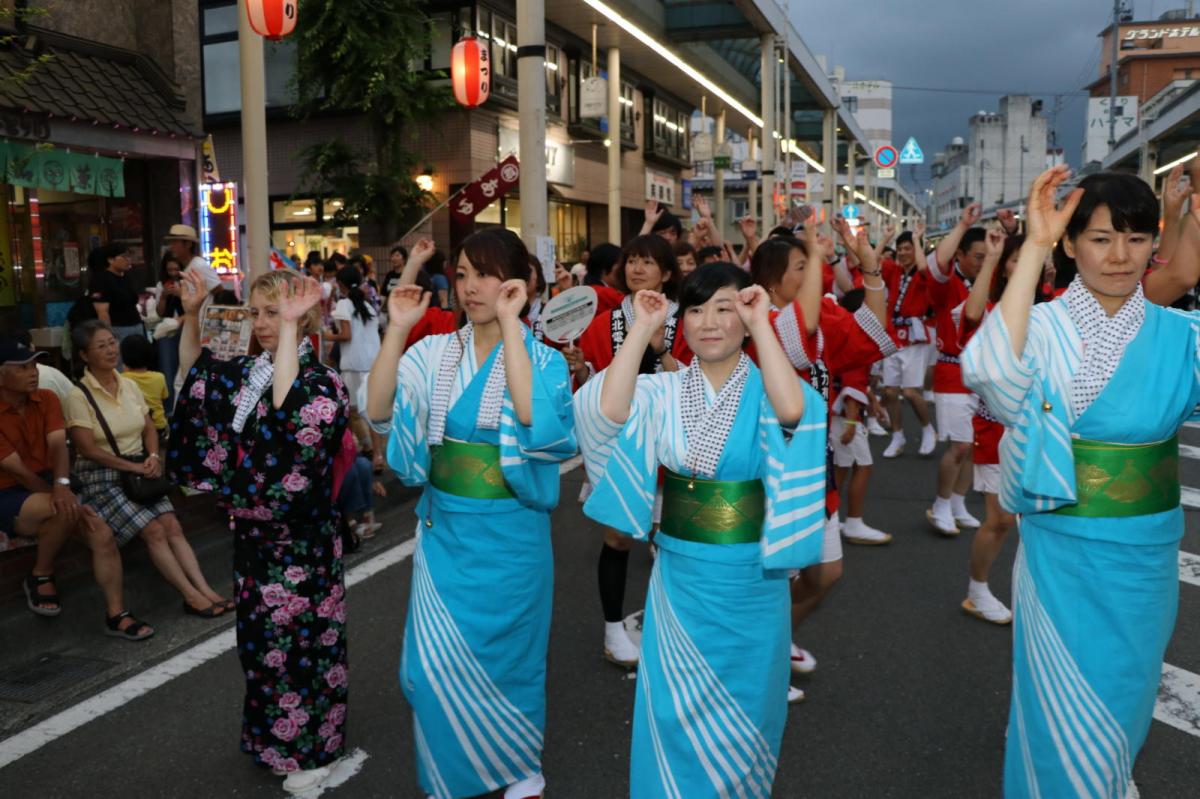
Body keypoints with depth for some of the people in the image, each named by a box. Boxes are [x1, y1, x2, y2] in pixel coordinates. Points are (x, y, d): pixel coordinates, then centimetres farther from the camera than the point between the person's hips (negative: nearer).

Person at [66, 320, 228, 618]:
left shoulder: (130, 386, 8)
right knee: (154, 531, -20)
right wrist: (134, 466, -18)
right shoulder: (79, 396, -10)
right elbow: (87, 449, -15)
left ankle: (205, 590, -21)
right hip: (101, 477, -5)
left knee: (172, 526, -15)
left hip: (139, 470, 5)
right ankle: (191, 596, -19)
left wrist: (153, 456, -9)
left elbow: (149, 428, 12)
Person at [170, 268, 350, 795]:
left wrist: (291, 326, -37)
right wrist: (191, 315, 4)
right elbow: (194, 375, 19)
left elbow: (286, 404, -39)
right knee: (261, 632, 20)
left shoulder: (319, 382, -18)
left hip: (298, 537, -7)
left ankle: (311, 749, 24)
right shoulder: (246, 373, 4)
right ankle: (272, 734, 40)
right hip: (252, 529, 8)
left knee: (298, 636, 5)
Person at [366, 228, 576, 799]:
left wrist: (510, 324, -26)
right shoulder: (434, 353, 2)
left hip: (509, 537, -3)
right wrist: (396, 330, -14)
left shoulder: (541, 359, -7)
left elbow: (531, 418, -29)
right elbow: (379, 413, -9)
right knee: (433, 668, 8)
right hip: (443, 531, 3)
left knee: (503, 660, 12)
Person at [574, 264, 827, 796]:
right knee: (677, 715, 11)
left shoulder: (763, 390, -5)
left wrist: (762, 325, -22)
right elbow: (608, 412, -21)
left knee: (743, 711, 16)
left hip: (750, 582, -1)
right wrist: (642, 328, -15)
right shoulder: (663, 390, -2)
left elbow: (792, 411, -29)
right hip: (679, 579, 1)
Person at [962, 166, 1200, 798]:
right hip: (1061, 552, -3)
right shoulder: (1042, 327, -10)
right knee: (1067, 721, 8)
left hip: (1146, 556, 3)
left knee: (1122, 699, 22)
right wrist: (1033, 247, -29)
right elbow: (989, 370, -33)